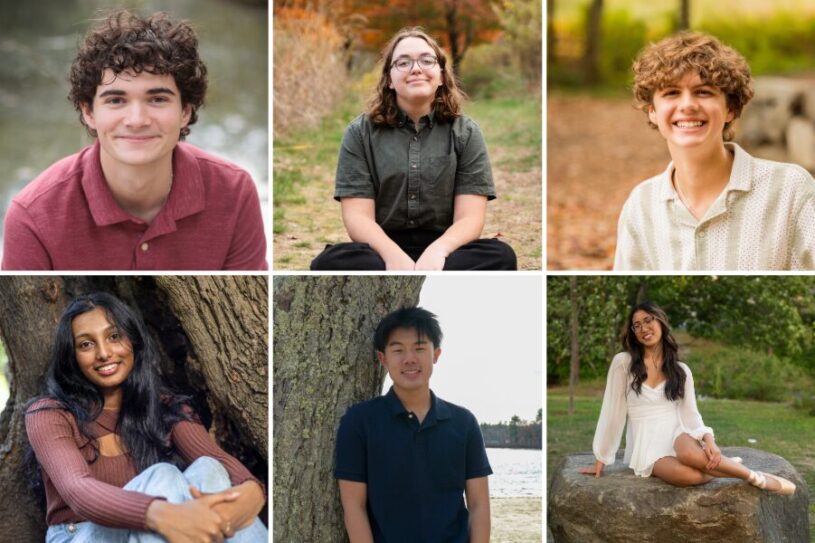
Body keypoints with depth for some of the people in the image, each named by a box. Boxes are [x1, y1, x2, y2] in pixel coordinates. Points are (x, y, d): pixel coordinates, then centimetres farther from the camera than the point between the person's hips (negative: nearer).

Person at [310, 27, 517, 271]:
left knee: (500, 256, -31)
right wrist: (394, 256, -26)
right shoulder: (360, 133, 6)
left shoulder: (465, 132, 7)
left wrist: (437, 250, -26)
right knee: (331, 261, -33)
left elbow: (470, 217, -3)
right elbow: (357, 216, -4)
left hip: (442, 252, 1)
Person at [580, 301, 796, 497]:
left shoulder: (681, 370, 7)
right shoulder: (623, 363, -3)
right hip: (646, 445, -2)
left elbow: (691, 414, 2)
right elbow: (612, 412, -1)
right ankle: (716, 464, -11)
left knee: (689, 454, -39)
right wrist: (601, 459, 0)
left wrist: (708, 439, -18)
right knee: (685, 475, -37)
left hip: (676, 436, 2)